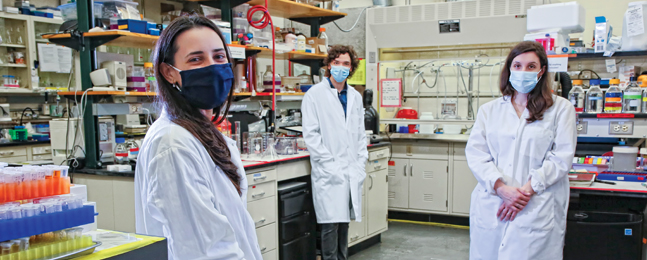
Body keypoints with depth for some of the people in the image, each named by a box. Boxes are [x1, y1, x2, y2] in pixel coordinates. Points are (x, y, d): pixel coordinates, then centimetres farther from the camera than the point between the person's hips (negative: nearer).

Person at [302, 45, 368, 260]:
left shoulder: (355, 96, 14)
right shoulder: (315, 94, -3)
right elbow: (310, 135, -8)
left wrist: (360, 165, 7)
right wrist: (330, 165, -13)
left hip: (352, 173, 5)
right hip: (329, 173, -5)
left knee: (344, 221, 12)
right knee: (331, 224, -5)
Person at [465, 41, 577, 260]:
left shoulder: (560, 109, 6)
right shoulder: (489, 110, 13)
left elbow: (561, 158, -2)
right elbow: (475, 153, 2)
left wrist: (526, 190, -12)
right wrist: (502, 188, -13)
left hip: (537, 209, -2)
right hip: (490, 206, 2)